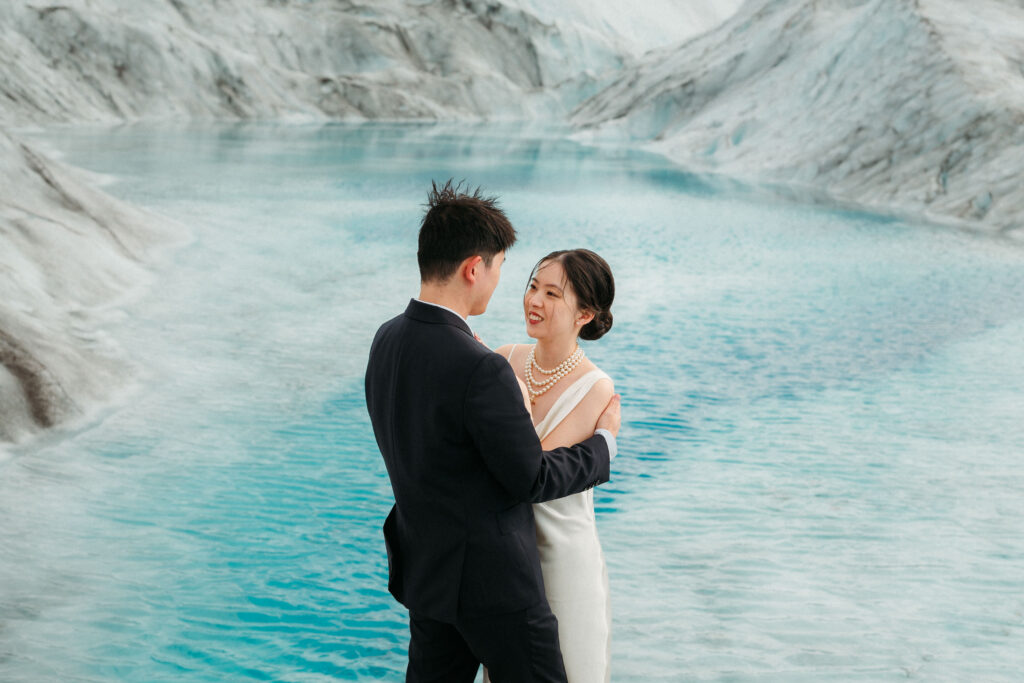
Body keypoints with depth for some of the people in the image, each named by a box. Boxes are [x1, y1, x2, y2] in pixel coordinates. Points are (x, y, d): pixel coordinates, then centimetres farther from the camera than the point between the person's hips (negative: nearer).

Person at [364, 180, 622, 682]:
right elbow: (532, 480, -17)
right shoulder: (481, 370, -28)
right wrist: (604, 442, -1)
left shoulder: (387, 340, -1)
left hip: (423, 566, 8)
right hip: (489, 578, -8)